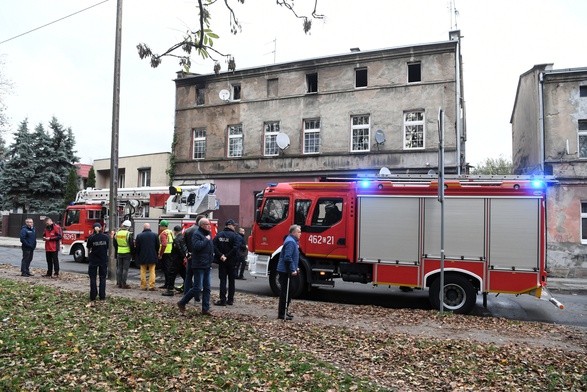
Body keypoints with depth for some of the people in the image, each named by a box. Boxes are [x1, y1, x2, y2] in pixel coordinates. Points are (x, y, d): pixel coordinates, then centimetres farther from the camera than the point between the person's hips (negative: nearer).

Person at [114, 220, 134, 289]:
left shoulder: (117, 233, 4)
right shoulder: (129, 234, -13)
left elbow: (115, 244, 13)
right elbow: (131, 244, -11)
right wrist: (132, 252, 3)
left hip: (119, 253, 5)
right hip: (127, 253, -5)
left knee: (119, 268, 11)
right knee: (125, 269, -2)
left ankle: (119, 283, 15)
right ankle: (124, 284, -2)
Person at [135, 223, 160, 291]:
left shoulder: (139, 236, -5)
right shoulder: (155, 235, -3)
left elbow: (137, 247, -1)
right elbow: (157, 246, 1)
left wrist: (138, 255, 12)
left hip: (142, 257, 0)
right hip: (152, 257, 0)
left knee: (143, 272, 10)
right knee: (152, 271, 4)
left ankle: (143, 286, 13)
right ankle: (151, 286, 0)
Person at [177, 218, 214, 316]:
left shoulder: (208, 234, 15)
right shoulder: (197, 234, -12)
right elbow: (197, 246, -29)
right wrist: (206, 239, -18)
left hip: (208, 266, 8)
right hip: (199, 266, -8)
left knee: (207, 288, 8)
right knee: (197, 288, -6)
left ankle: (205, 309, 14)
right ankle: (181, 303, 13)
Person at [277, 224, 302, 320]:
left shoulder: (293, 241, 16)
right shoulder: (290, 242, -18)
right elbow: (287, 258, -25)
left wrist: (295, 268, 22)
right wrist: (293, 270, -22)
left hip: (286, 271, 11)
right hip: (285, 271, -11)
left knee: (287, 292, 16)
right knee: (285, 292, -5)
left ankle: (283, 311, 25)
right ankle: (281, 313, 1)